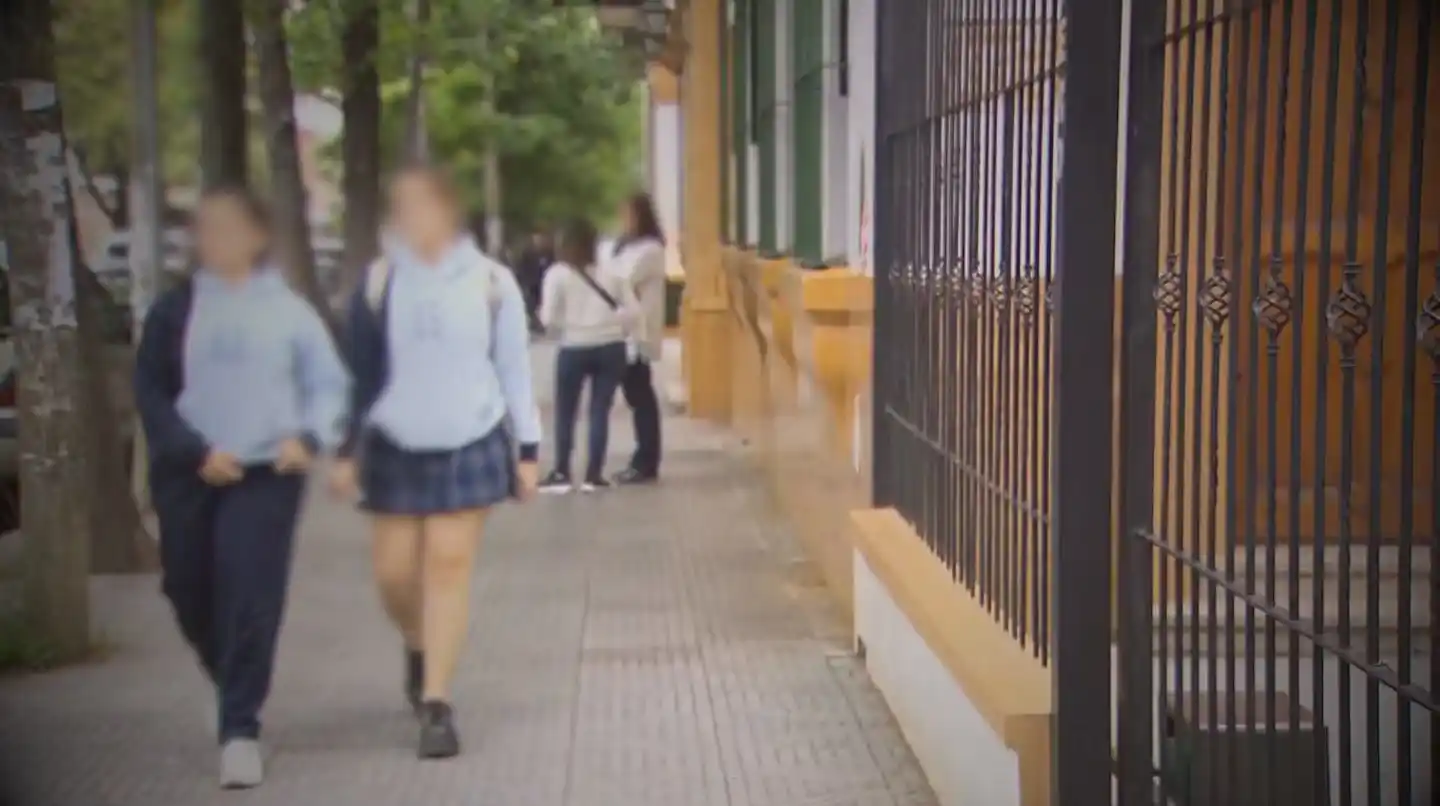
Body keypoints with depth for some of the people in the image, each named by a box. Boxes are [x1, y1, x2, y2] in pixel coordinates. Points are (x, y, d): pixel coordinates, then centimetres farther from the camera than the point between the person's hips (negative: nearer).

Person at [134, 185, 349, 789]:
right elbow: (150, 393, 2)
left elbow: (329, 384, 6)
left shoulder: (287, 309, 3)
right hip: (186, 474, 3)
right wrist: (196, 451, -11)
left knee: (251, 600, -13)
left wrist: (309, 436, -12)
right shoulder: (174, 311, 7)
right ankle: (237, 694, 35)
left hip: (267, 473, -2)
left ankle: (240, 729, -5)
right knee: (191, 597, 9)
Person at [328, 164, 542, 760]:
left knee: (449, 566, -4)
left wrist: (527, 450, 1)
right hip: (395, 448, 2)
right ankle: (418, 647, 36)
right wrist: (346, 452, 1)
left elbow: (514, 370, 3)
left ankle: (437, 704, 1)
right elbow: (358, 371, 3)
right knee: (393, 570, 3)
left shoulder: (491, 282, -2)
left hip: (470, 445, -1)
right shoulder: (377, 283, 0)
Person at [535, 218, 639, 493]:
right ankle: (593, 474, 4)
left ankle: (561, 474, 7)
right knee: (600, 410, 6)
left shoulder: (558, 274, -3)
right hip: (610, 348, 2)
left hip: (574, 349, -2)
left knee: (565, 412, 9)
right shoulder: (610, 271, 7)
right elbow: (633, 309, 4)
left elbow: (549, 318, -8)